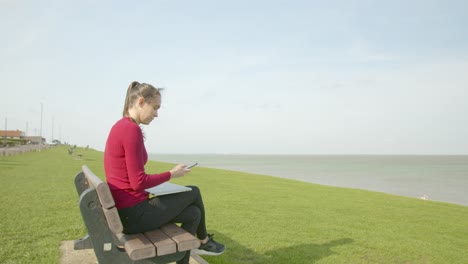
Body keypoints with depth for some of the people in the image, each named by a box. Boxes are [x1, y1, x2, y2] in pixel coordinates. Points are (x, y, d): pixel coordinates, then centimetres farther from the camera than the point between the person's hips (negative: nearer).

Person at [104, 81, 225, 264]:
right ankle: (204, 240, 35)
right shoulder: (132, 129, -21)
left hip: (123, 211, 9)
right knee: (193, 192, 11)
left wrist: (165, 176, 10)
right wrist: (171, 174, -7)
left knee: (193, 214, 15)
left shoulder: (120, 127, 10)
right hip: (134, 214, -9)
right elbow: (138, 183, -22)